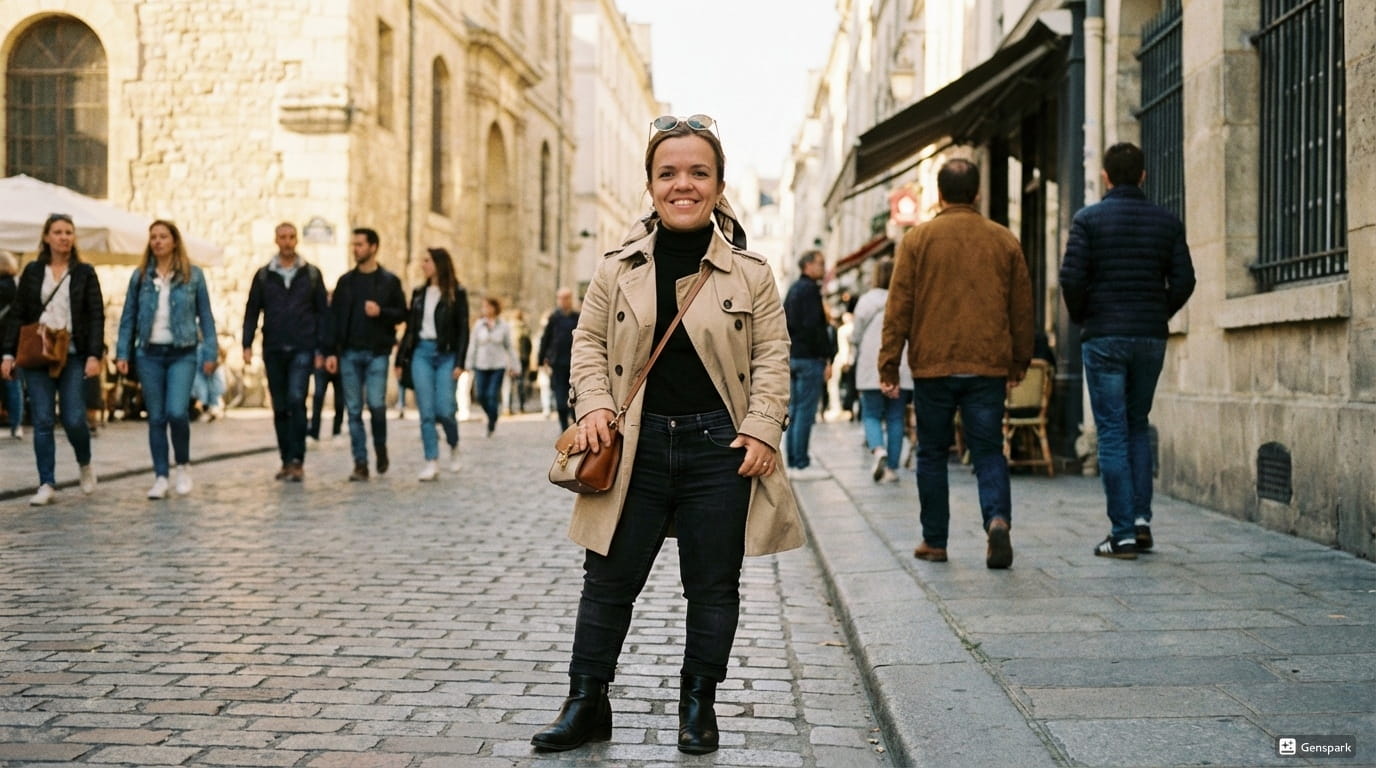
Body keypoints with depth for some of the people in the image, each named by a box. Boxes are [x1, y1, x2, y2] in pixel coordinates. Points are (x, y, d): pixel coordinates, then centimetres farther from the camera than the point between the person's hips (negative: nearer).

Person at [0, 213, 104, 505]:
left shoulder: (85, 273, 5)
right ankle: (47, 484, 4)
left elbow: (96, 316, -1)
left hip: (73, 356, -1)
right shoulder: (32, 271, 9)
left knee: (74, 419, -7)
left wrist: (94, 355, -12)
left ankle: (85, 465, 22)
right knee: (42, 421, -1)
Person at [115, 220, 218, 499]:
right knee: (156, 418, 4)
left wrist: (210, 353, -2)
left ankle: (183, 466, 7)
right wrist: (122, 353, 1)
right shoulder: (140, 276, 6)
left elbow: (205, 316, 3)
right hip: (149, 354, 2)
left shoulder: (193, 275, 2)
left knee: (177, 412, -16)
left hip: (182, 353, -2)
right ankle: (160, 477, 12)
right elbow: (128, 317, 8)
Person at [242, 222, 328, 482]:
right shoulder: (263, 275, 9)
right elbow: (252, 311, 9)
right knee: (280, 407, 6)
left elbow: (322, 313, 6)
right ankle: (287, 461, 13)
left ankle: (297, 460, -13)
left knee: (296, 400, -15)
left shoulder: (311, 274, 6)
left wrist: (320, 350, 0)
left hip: (302, 349, -2)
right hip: (273, 350, 2)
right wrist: (247, 345, -2)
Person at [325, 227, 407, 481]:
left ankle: (381, 448, 16)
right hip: (349, 353, 3)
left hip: (377, 352, -3)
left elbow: (402, 313, 4)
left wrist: (381, 312, -16)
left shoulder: (389, 281, 3)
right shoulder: (345, 281, 10)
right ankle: (360, 463, 7)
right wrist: (331, 352, 2)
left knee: (376, 404, -12)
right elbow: (334, 317, 9)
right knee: (354, 410, 2)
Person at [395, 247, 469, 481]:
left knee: (444, 409, -10)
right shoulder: (419, 293, 12)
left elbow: (463, 329, -4)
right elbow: (410, 328, 13)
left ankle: (454, 446, 20)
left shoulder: (457, 294, 0)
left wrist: (459, 363, -12)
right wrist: (401, 360, 10)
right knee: (426, 411, -3)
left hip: (446, 355, -3)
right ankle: (431, 462, -1)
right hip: (421, 353, 4)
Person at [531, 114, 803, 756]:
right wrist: (594, 405, -6)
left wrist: (761, 428, -7)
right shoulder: (618, 270, 5)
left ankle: (698, 704, 25)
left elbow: (772, 356, 3)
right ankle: (586, 703, 19)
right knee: (609, 579, 7)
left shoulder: (750, 274, 2)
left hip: (719, 446, -1)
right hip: (637, 445, 1)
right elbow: (589, 342, 10)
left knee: (712, 585, 9)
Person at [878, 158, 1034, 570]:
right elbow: (1022, 308, 11)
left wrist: (889, 365, 1)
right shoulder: (1004, 240, 7)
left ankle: (934, 542, 14)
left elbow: (899, 307, -2)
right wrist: (1019, 363, 20)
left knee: (932, 453, 10)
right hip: (989, 366, 1)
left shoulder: (918, 238, 0)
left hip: (932, 366, -1)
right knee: (988, 450, 6)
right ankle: (998, 518, -18)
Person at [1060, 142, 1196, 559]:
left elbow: (1071, 278, -12)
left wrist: (1081, 318, 5)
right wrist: (1158, 316, 14)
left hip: (1103, 338, -3)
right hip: (1151, 338, 3)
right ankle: (1141, 518, 9)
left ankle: (1123, 534, -1)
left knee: (1113, 432, 0)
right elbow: (1183, 280, 0)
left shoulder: (1088, 219, -5)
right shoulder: (1167, 222, 5)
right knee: (1137, 426, 18)